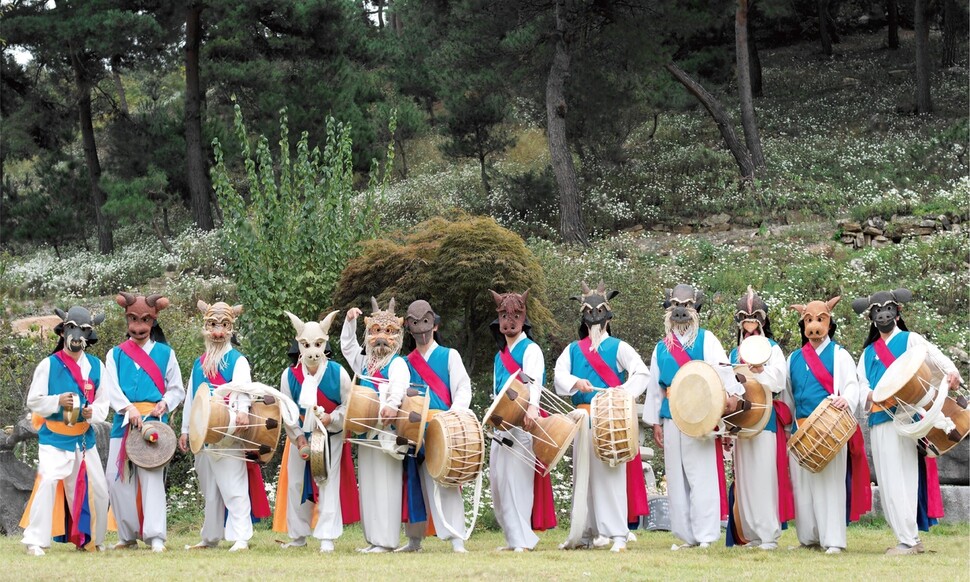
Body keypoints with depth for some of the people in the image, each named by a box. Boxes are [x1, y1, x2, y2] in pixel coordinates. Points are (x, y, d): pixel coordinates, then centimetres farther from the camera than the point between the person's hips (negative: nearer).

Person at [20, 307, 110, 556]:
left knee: (98, 488, 7)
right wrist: (58, 401, -20)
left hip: (85, 437, 4)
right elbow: (33, 401, -4)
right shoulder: (49, 365, -4)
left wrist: (93, 412, -16)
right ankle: (35, 540, -15)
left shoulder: (96, 366, 5)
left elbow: (103, 403, 6)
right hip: (54, 437, -4)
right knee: (48, 482, -21)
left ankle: (91, 539, 27)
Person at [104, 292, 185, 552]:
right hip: (123, 422, 3)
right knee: (117, 478, 1)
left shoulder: (165, 353, 10)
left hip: (154, 421, -3)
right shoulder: (115, 354, 12)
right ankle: (128, 535, 13)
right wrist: (129, 408, -17)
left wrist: (165, 404, -10)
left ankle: (156, 536, -14)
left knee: (152, 477, -12)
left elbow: (177, 389, 11)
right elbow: (112, 388, -1)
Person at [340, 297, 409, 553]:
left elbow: (400, 384, -24)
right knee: (368, 486, 9)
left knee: (385, 485, -9)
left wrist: (393, 403, -45)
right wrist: (350, 322, 15)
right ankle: (373, 539, 13)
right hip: (365, 433, 8)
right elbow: (347, 346, 30)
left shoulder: (397, 363, -5)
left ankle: (386, 541, -8)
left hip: (387, 432, -8)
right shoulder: (364, 364, 19)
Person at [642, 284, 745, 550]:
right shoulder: (661, 348, 18)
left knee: (702, 475, -8)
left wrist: (731, 392, -30)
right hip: (671, 418, 5)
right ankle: (686, 536, 11)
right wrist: (655, 421, 15)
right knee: (676, 478, 6)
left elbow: (721, 366, -13)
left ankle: (706, 535, -7)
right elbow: (655, 386, 20)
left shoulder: (705, 339, 4)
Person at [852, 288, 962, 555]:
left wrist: (951, 373, -31)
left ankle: (909, 540, -9)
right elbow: (862, 385, 14)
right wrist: (870, 396, -10)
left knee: (902, 478, -11)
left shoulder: (911, 340, 7)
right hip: (878, 422, 6)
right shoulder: (868, 352, 23)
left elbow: (936, 357, -10)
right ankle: (908, 537, 11)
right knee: (887, 482, 5)